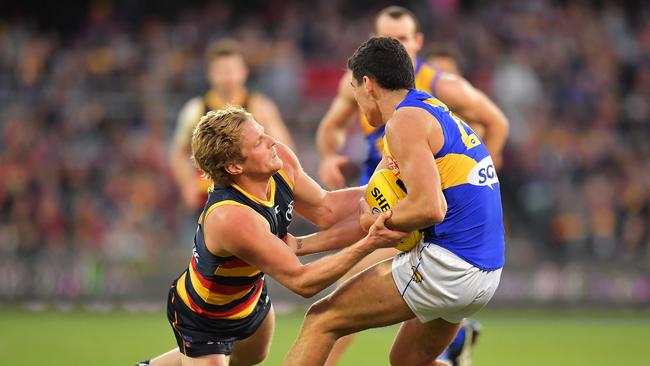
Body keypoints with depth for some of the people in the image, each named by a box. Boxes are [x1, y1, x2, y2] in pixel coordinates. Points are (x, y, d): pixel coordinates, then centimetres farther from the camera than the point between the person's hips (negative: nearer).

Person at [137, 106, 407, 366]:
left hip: (251, 295, 9)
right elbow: (302, 282, -40)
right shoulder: (231, 217, -44)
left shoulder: (281, 160, -22)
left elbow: (325, 210, -8)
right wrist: (368, 244, -46)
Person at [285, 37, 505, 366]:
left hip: (444, 264, -10)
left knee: (322, 320, -3)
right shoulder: (439, 112, 21)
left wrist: (374, 222, -4)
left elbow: (428, 208, -23)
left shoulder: (405, 121, -10)